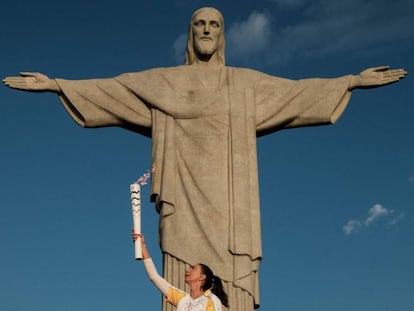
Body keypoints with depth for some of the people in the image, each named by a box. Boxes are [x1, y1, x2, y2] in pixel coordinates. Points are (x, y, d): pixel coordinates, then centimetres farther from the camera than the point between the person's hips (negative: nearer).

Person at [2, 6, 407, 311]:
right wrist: (54, 84, 8)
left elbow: (300, 91, 17)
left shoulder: (246, 83, 19)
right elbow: (105, 89, 15)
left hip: (228, 201, 0)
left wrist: (354, 80, 12)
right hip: (185, 200, 0)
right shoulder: (162, 82, 18)